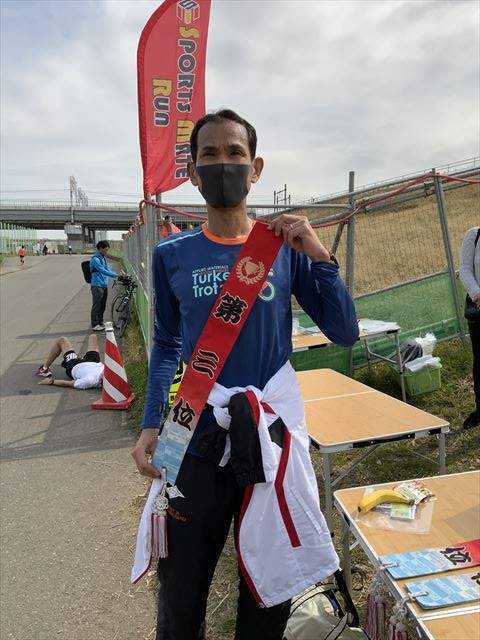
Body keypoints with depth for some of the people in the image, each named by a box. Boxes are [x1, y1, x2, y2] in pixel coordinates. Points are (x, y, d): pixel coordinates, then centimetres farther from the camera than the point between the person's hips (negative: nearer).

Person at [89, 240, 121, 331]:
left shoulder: (103, 258, 14)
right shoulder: (95, 259, -16)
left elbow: (107, 269, 17)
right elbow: (103, 271, -23)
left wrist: (118, 273, 2)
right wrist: (116, 275, -24)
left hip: (104, 285, 9)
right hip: (97, 286, -9)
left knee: (102, 306, 14)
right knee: (96, 306, -2)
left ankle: (100, 323, 23)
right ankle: (95, 325, 4)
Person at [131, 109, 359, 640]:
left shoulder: (287, 248, -3)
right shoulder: (172, 255, -1)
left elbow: (345, 333, -4)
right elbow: (166, 346, 7)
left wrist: (320, 257, -16)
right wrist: (151, 424, -4)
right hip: (197, 441, 1)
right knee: (182, 592, 17)